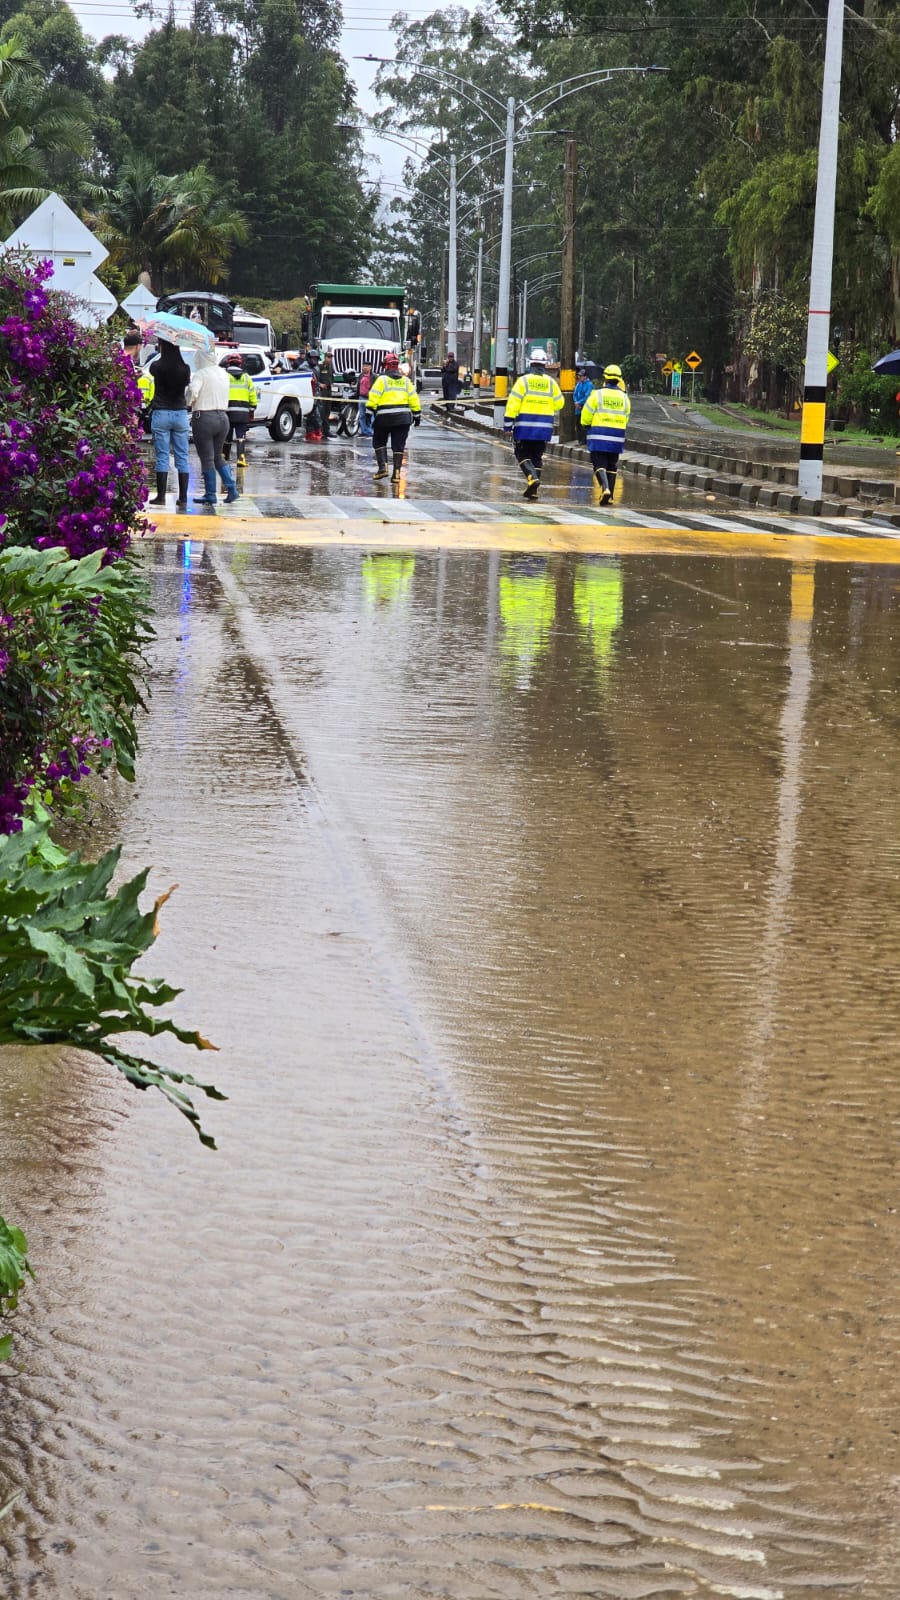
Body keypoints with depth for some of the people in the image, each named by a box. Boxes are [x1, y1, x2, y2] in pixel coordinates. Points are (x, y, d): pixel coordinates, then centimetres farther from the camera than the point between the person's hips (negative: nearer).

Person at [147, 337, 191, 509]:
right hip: (181, 413, 2)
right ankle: (183, 498, 3)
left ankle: (161, 496, 2)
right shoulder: (185, 368, -3)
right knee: (182, 457, 5)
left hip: (161, 413, -2)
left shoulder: (157, 366, -9)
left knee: (162, 457, 2)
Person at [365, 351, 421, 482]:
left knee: (379, 442, 12)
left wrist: (369, 412, -8)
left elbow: (373, 397, -9)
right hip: (403, 417, 3)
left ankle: (382, 467, -3)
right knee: (398, 445, 6)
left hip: (384, 417, -3)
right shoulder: (405, 380, 11)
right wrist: (417, 415, 17)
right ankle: (396, 472, -1)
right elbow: (413, 398, 11)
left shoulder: (382, 379, -2)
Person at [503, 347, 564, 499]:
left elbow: (513, 403, -9)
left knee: (522, 454, 5)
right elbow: (559, 403, 10)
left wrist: (508, 423, -5)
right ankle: (533, 490, 9)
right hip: (544, 427, 3)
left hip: (525, 426, -3)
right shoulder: (551, 382, 3)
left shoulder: (523, 380, -6)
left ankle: (532, 477, -20)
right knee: (537, 457, 12)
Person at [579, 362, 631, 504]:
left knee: (599, 464, -2)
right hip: (617, 437, 4)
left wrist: (586, 426, 17)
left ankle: (605, 488, -25)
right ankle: (609, 496, 12)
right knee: (612, 466, 12)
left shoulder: (597, 394, -8)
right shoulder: (624, 398, 6)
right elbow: (626, 419, 13)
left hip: (598, 436, -4)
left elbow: (586, 417, -4)